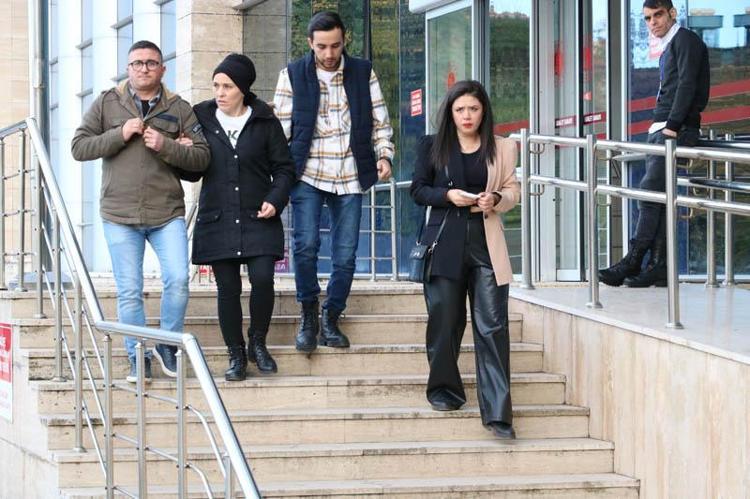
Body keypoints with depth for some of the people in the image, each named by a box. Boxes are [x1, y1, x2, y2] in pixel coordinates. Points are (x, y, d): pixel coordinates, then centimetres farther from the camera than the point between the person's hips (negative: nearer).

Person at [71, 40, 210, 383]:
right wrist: (119, 135, -11)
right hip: (119, 213, 0)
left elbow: (202, 157, 2)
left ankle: (168, 345, 11)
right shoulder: (107, 104, 8)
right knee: (129, 291, 1)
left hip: (167, 213, 0)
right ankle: (138, 357, 13)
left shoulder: (179, 109, 8)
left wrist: (166, 146, -14)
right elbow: (79, 147, 2)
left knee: (177, 279, -11)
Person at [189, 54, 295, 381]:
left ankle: (257, 344, 10)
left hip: (258, 219, -1)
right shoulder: (202, 119, 5)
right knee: (228, 288, 0)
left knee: (262, 279, -13)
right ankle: (236, 355, 12)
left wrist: (275, 200, -8)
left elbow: (284, 168, 8)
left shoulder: (265, 122, 3)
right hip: (217, 219, 1)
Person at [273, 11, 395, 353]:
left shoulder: (363, 72, 6)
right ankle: (308, 317, 2)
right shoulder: (293, 75, 2)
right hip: (308, 174, -2)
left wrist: (384, 155, -5)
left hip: (349, 176, 2)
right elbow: (281, 128, 3)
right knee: (306, 244, -15)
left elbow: (380, 121, 11)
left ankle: (331, 320, 16)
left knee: (345, 254, 2)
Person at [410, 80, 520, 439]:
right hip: (445, 243, 0)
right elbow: (418, 190, 7)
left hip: (485, 244, 0)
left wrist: (496, 199, -8)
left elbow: (514, 190, 14)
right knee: (444, 321, 6)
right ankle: (444, 389, 30)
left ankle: (497, 412, -10)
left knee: (493, 326, -8)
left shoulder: (501, 148, 7)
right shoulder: (433, 146, 6)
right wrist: (447, 195, -11)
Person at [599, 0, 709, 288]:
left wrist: (672, 126, -20)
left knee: (650, 193, -14)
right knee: (659, 198, 4)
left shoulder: (685, 40, -5)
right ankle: (658, 266, 2)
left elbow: (687, 85, -15)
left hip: (677, 131, -10)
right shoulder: (668, 49, 23)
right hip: (659, 130, 10)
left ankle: (633, 262, -15)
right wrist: (658, 127, 14)